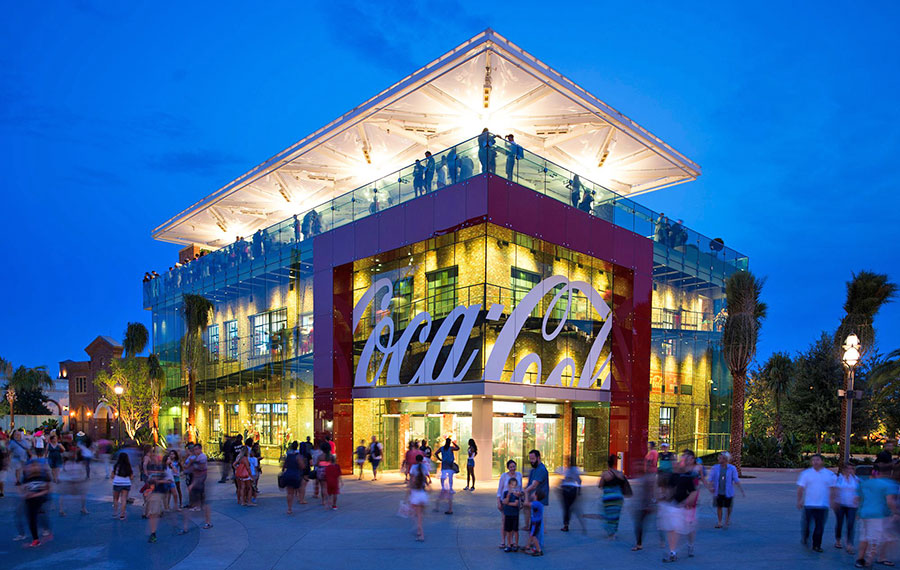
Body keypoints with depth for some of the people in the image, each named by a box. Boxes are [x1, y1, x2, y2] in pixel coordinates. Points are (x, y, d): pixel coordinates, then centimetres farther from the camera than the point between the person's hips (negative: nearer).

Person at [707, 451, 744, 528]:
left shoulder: (732, 468, -6)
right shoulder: (715, 468, -3)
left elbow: (736, 480, -5)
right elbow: (711, 479, -4)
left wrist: (742, 491, -10)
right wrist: (710, 487, -21)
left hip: (728, 492, -1)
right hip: (718, 492, 1)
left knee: (728, 507, 9)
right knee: (719, 507, 6)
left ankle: (727, 522, 29)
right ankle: (719, 523, 18)